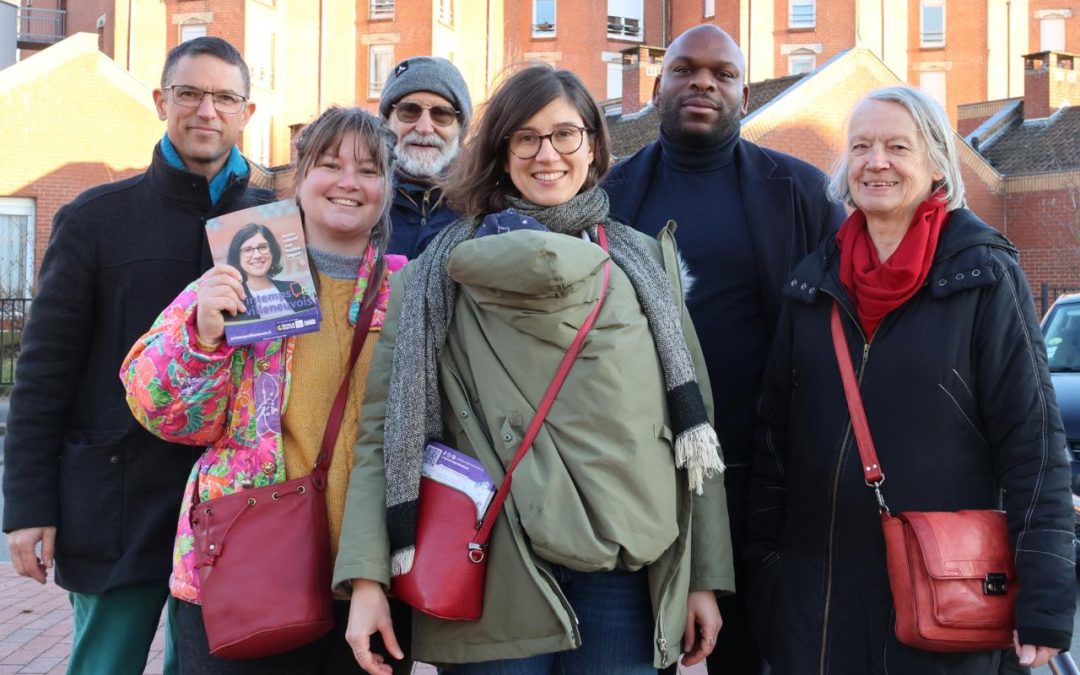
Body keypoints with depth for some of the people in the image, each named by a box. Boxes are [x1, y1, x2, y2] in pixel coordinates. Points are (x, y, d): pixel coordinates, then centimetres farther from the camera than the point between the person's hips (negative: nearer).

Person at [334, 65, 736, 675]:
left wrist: (706, 577, 5)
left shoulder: (646, 260, 10)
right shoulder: (441, 270, 3)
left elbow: (694, 427, 10)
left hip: (626, 576, 2)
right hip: (496, 579, -2)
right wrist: (368, 577, -13)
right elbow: (388, 428, -3)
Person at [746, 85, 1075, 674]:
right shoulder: (814, 281, 7)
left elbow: (1033, 442, -8)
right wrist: (762, 564, 7)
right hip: (814, 588, 4)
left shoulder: (984, 276, -5)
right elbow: (776, 432, 10)